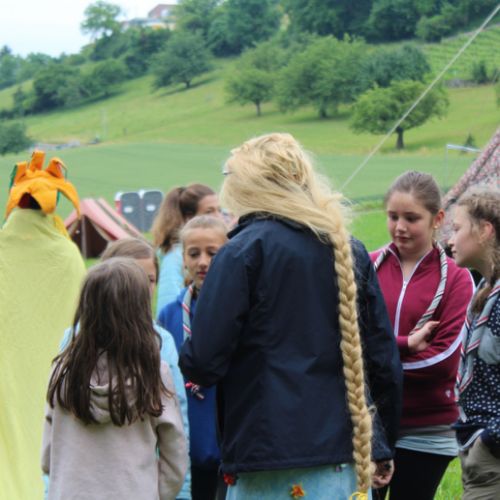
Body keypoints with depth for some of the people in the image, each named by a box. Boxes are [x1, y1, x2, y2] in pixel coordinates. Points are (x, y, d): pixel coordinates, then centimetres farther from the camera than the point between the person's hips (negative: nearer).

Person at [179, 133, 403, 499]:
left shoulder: (245, 251, -7)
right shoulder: (352, 252, 11)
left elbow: (203, 361, -13)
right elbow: (384, 358, 13)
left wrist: (186, 361, 11)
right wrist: (383, 447, 23)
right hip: (350, 458, 6)